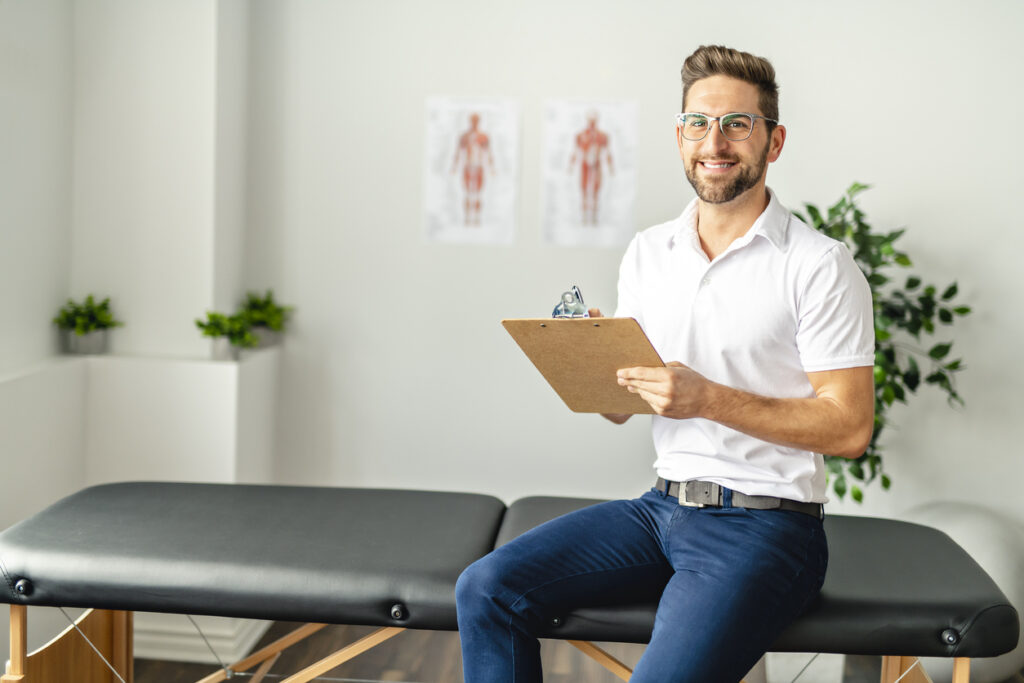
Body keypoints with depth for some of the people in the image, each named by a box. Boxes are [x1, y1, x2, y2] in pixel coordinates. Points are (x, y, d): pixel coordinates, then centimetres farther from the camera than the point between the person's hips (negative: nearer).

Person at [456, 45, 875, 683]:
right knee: (485, 589, -8)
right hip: (663, 505, 6)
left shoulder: (819, 265, -8)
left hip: (765, 524, -5)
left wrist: (709, 398, -20)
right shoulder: (648, 252, 10)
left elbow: (850, 427, -11)